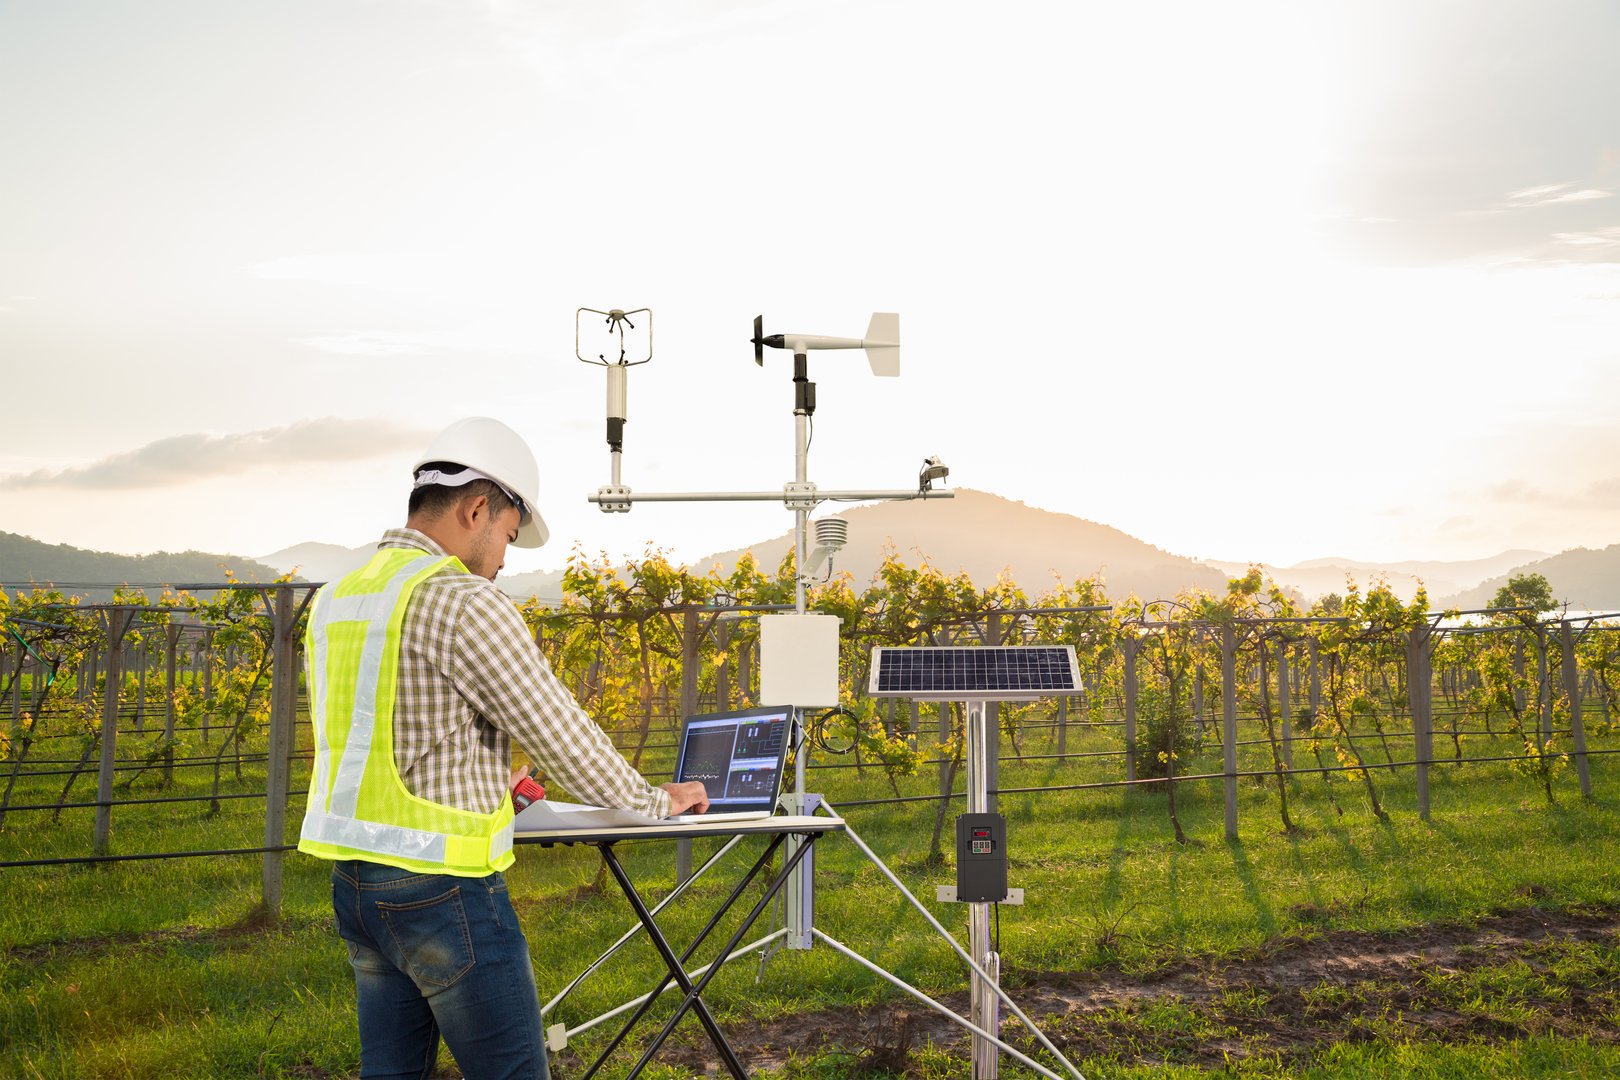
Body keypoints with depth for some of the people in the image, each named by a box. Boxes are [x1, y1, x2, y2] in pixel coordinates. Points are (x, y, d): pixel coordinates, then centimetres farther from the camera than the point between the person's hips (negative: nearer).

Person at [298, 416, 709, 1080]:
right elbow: (558, 731, -11)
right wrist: (656, 801, 3)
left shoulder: (333, 600, 10)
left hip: (353, 880, 9)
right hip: (441, 888, -8)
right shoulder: (461, 602, -16)